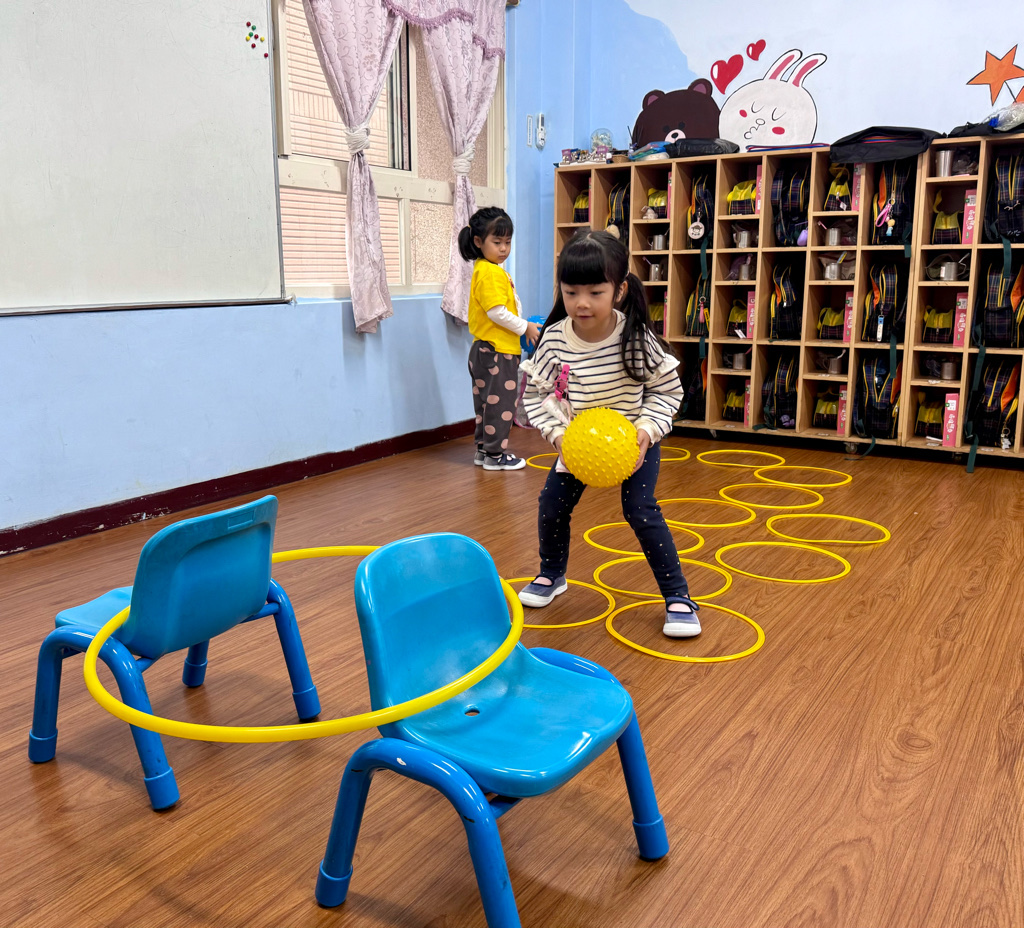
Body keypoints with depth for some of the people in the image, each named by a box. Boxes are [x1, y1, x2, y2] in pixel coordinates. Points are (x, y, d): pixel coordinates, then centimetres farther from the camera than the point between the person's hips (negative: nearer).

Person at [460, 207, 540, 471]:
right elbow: (496, 312, -22)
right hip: (496, 351, -11)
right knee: (500, 400, -3)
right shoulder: (489, 272, -17)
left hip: (485, 350, 11)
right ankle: (495, 454, 4)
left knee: (486, 399, 15)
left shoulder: (494, 270, 16)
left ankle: (484, 449, 25)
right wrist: (525, 327, -13)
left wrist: (522, 327, 12)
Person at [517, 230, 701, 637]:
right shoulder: (554, 339, -21)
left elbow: (668, 390, -13)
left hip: (634, 438, -3)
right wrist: (557, 433, -22)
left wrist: (647, 429, -27)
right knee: (553, 504, 2)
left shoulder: (637, 338, -25)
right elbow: (535, 393, -9)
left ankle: (677, 595, 2)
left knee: (641, 509, -13)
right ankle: (552, 574, 31)